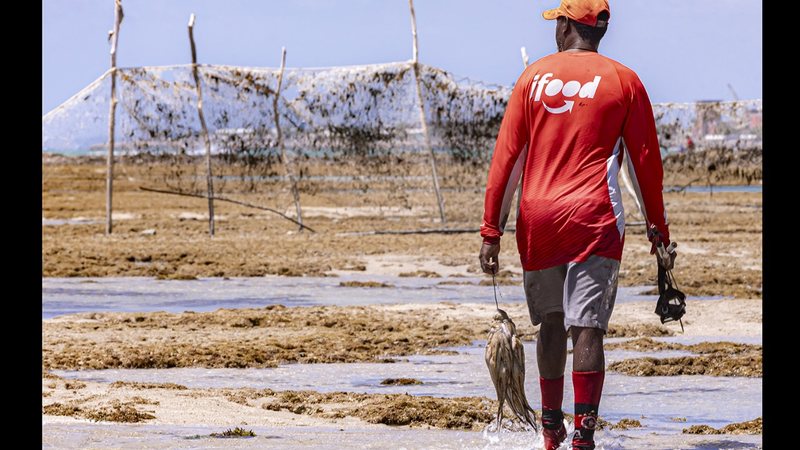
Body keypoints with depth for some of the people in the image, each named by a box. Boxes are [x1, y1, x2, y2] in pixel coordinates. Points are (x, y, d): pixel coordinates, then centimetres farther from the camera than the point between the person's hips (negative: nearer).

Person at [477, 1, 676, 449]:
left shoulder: (534, 77, 6)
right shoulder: (624, 81, 3)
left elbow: (507, 157, 4)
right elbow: (646, 161, 4)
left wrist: (491, 231, 6)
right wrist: (659, 232, 11)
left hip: (537, 218, 2)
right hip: (594, 218, -2)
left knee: (551, 322, 18)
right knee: (587, 328, -7)